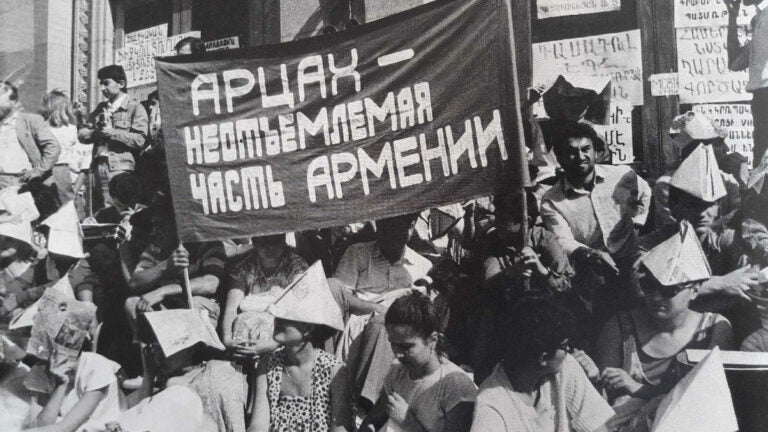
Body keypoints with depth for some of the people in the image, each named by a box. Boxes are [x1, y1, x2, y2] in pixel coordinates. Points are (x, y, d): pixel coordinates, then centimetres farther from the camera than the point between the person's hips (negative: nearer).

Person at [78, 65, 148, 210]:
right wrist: (96, 132, -2)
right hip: (99, 169, 6)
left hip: (120, 169, -6)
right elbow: (82, 134, 17)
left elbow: (139, 140, -8)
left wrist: (112, 133, -11)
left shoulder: (135, 108, 2)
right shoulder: (101, 108, 21)